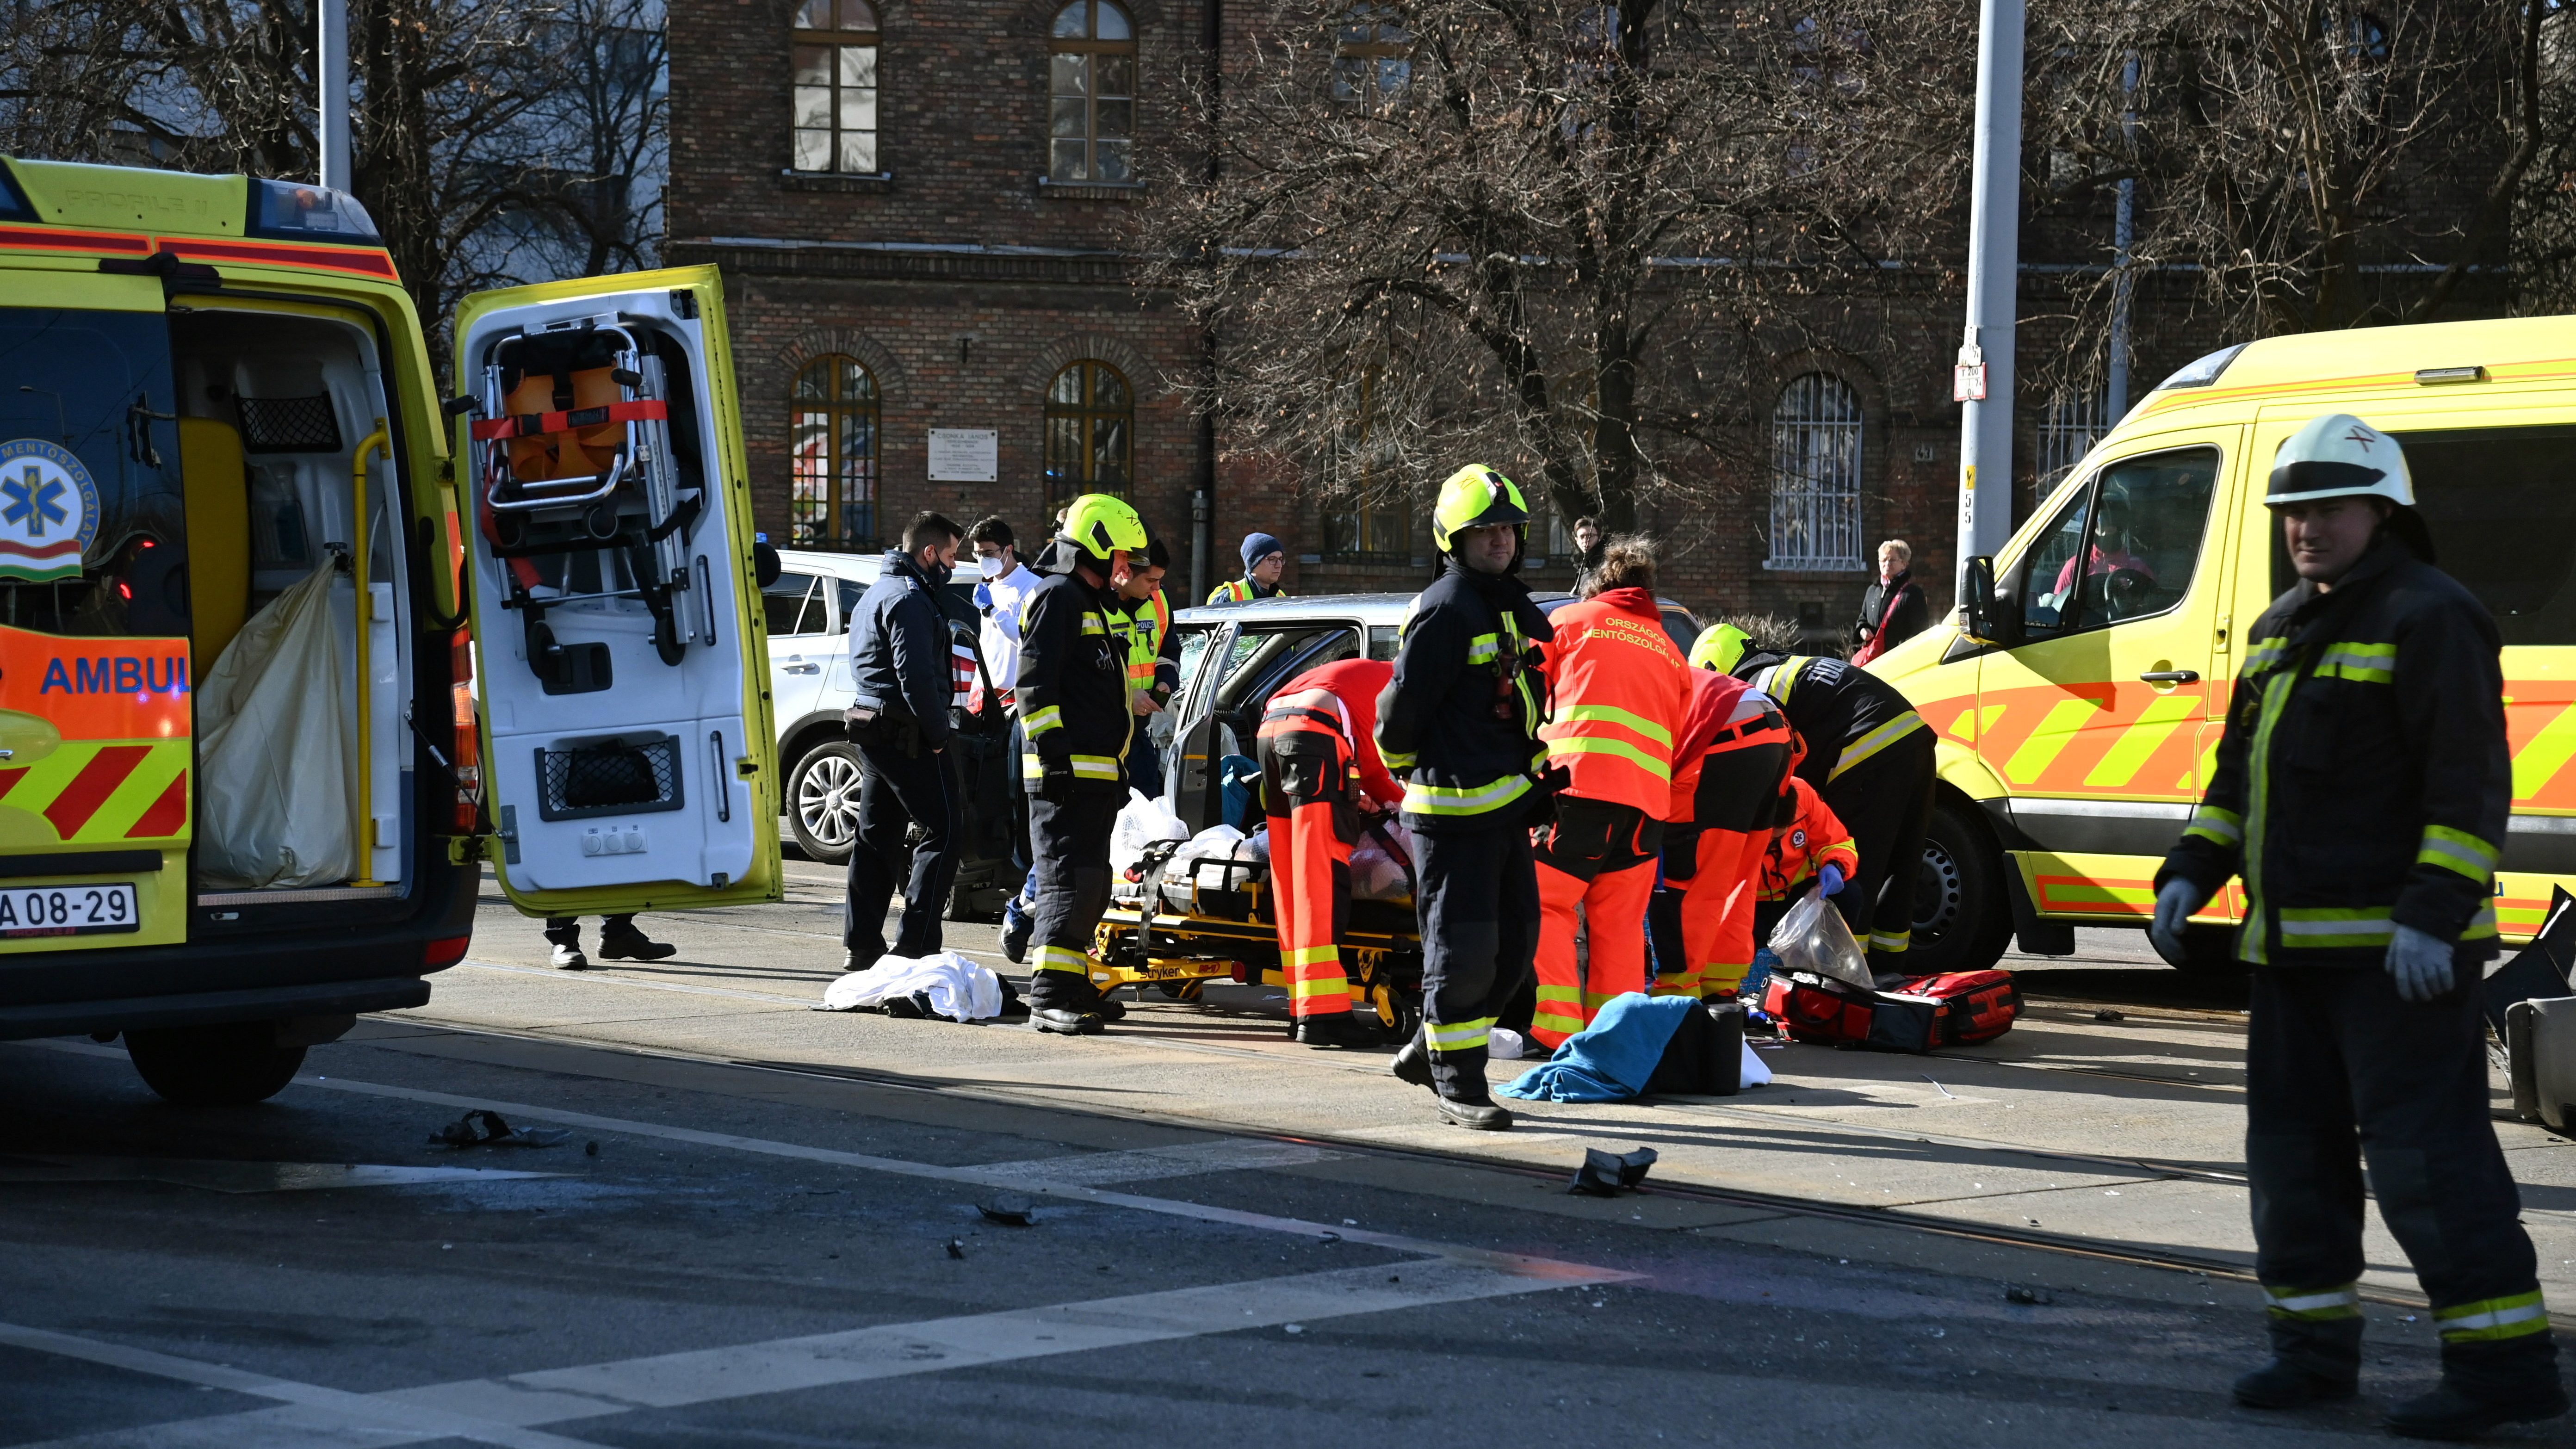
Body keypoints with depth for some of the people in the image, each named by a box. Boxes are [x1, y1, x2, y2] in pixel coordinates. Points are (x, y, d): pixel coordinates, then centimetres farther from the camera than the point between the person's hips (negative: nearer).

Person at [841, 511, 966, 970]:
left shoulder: (877, 593, 21)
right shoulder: (910, 599, -13)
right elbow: (915, 675, -21)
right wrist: (938, 734, -15)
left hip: (873, 734, 10)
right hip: (909, 737, -10)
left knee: (878, 837, 12)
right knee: (943, 829, -7)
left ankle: (861, 944, 13)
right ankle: (915, 945, -12)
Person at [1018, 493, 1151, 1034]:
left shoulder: (1090, 603, 24)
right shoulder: (1058, 597, -9)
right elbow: (1035, 681, -18)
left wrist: (1116, 770, 28)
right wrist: (1053, 751, -23)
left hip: (1095, 771, 11)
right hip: (1067, 771, -11)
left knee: (1089, 884, 14)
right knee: (1068, 878, -14)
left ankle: (1072, 986, 21)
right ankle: (1048, 996, -17)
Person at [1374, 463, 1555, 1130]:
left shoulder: (1519, 609, 16)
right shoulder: (1445, 610, -13)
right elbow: (1403, 703, -15)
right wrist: (1408, 769, 0)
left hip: (1509, 804, 9)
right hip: (1455, 807, -9)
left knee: (1516, 944, 12)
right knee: (1464, 948, -4)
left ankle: (1428, 1050, 25)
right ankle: (1458, 1081, 5)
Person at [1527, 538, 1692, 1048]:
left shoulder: (1570, 620, 16)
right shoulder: (1669, 651, 28)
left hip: (1579, 783, -4)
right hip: (1649, 798, 4)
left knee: (1545, 905, -2)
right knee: (1619, 925, 10)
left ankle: (1557, 1029, -14)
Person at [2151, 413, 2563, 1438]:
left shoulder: (2428, 619, -10)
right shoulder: (2282, 629, 18)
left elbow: (2470, 784, -17)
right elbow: (2239, 768, 26)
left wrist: (2433, 913, -24)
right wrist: (2191, 872, 13)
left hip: (2399, 949, -9)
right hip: (2296, 948, 9)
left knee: (2423, 1150, -11)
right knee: (2293, 1143, 13)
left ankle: (2506, 1361, -7)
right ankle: (2314, 1344, 23)